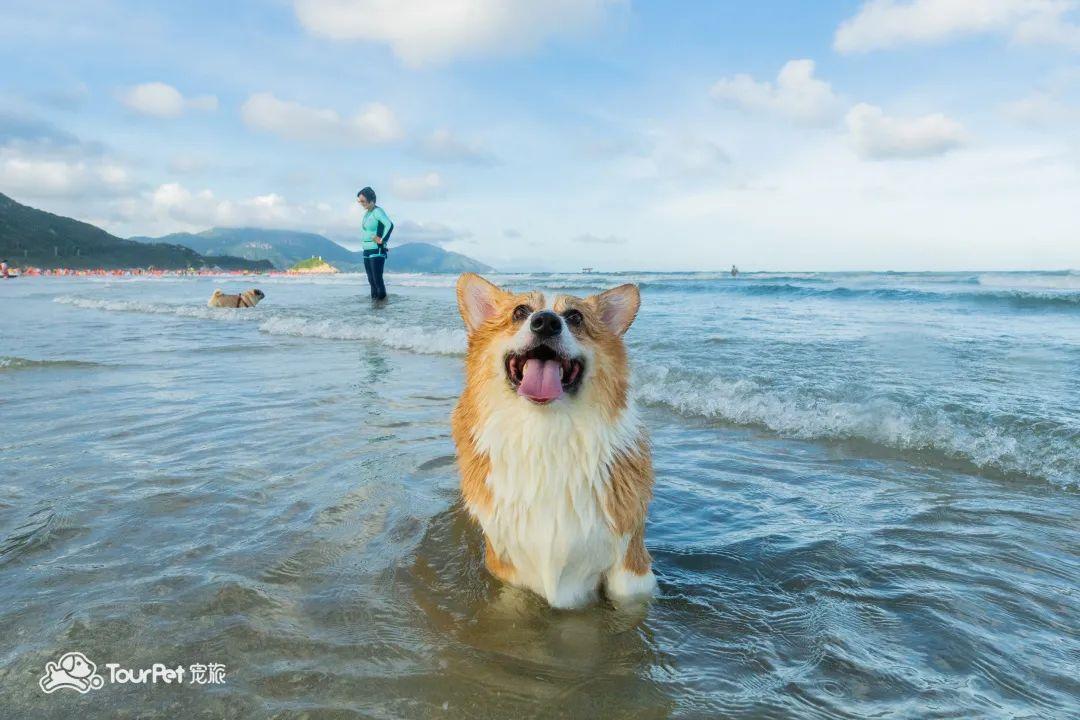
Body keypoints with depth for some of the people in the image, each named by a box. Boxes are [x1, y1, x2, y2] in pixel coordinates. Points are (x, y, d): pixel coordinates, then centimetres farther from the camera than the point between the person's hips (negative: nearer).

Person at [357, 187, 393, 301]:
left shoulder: (377, 211, -13)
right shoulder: (367, 213, 14)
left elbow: (389, 225, -28)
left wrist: (382, 240, -20)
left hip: (377, 251, -9)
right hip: (367, 251, 9)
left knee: (377, 280, -9)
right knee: (371, 280, 11)